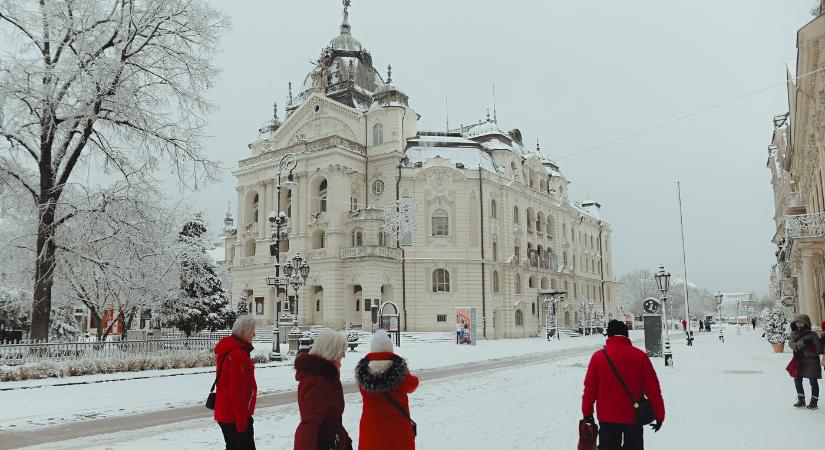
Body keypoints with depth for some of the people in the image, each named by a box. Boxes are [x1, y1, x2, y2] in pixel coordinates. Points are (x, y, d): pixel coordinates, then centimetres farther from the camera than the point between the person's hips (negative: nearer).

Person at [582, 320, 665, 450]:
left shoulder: (598, 356, -8)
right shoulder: (640, 356, -7)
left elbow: (590, 388, -4)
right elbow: (653, 389, -6)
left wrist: (587, 412, 8)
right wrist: (659, 415, 3)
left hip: (607, 417, 0)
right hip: (634, 416, 0)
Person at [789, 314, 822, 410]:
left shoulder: (812, 335, -9)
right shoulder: (794, 334, 4)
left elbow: (818, 349, -10)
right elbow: (791, 344, -11)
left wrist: (805, 351, -19)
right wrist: (802, 342, -26)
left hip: (811, 362, -4)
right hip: (799, 362, 5)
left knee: (813, 382, 3)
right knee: (797, 380, 8)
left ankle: (814, 401, 15)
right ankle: (801, 400, 23)